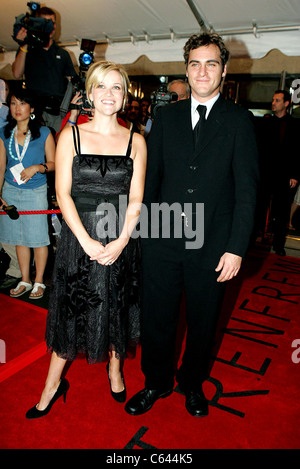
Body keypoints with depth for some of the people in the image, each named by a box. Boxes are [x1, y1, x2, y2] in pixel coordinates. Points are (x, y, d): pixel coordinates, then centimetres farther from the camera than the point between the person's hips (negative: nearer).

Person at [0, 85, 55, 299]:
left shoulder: (44, 133, -2)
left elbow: (53, 163, 1)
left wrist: (36, 168, -17)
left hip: (36, 192, -3)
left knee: (38, 238, 1)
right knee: (19, 238, 10)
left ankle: (39, 282, 18)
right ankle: (25, 281, 25)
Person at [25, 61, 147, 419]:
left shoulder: (135, 141, 2)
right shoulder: (71, 136, 0)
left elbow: (136, 199, -1)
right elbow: (63, 194, -6)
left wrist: (120, 242, -13)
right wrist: (87, 241, -14)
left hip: (121, 241, 1)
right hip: (78, 236, -1)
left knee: (117, 307, 14)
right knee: (72, 307, 9)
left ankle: (115, 369, 40)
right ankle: (53, 383, 30)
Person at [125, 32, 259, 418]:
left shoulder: (239, 120, 0)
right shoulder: (166, 117, 8)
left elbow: (246, 188, -5)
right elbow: (150, 177, 9)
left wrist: (236, 247, -11)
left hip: (211, 244, -1)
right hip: (162, 240, 2)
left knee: (203, 322, 15)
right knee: (157, 318, 12)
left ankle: (192, 383, 41)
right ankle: (157, 383, 38)